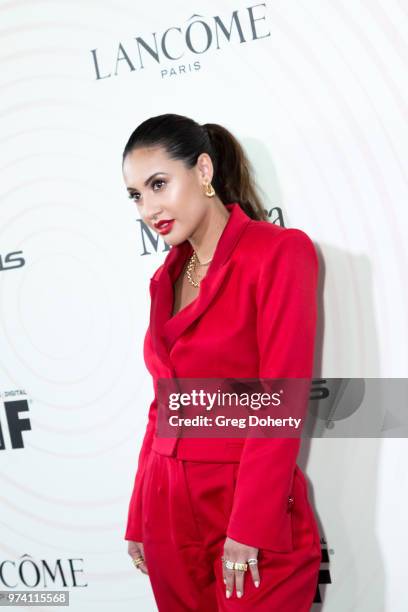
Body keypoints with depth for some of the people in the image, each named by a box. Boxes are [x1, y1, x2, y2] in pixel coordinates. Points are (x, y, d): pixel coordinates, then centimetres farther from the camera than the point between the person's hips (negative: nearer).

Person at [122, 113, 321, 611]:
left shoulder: (280, 251, -10)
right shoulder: (168, 277, 10)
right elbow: (163, 405, 13)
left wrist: (248, 532, -18)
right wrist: (139, 520, 12)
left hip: (254, 516, -6)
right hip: (170, 512, 6)